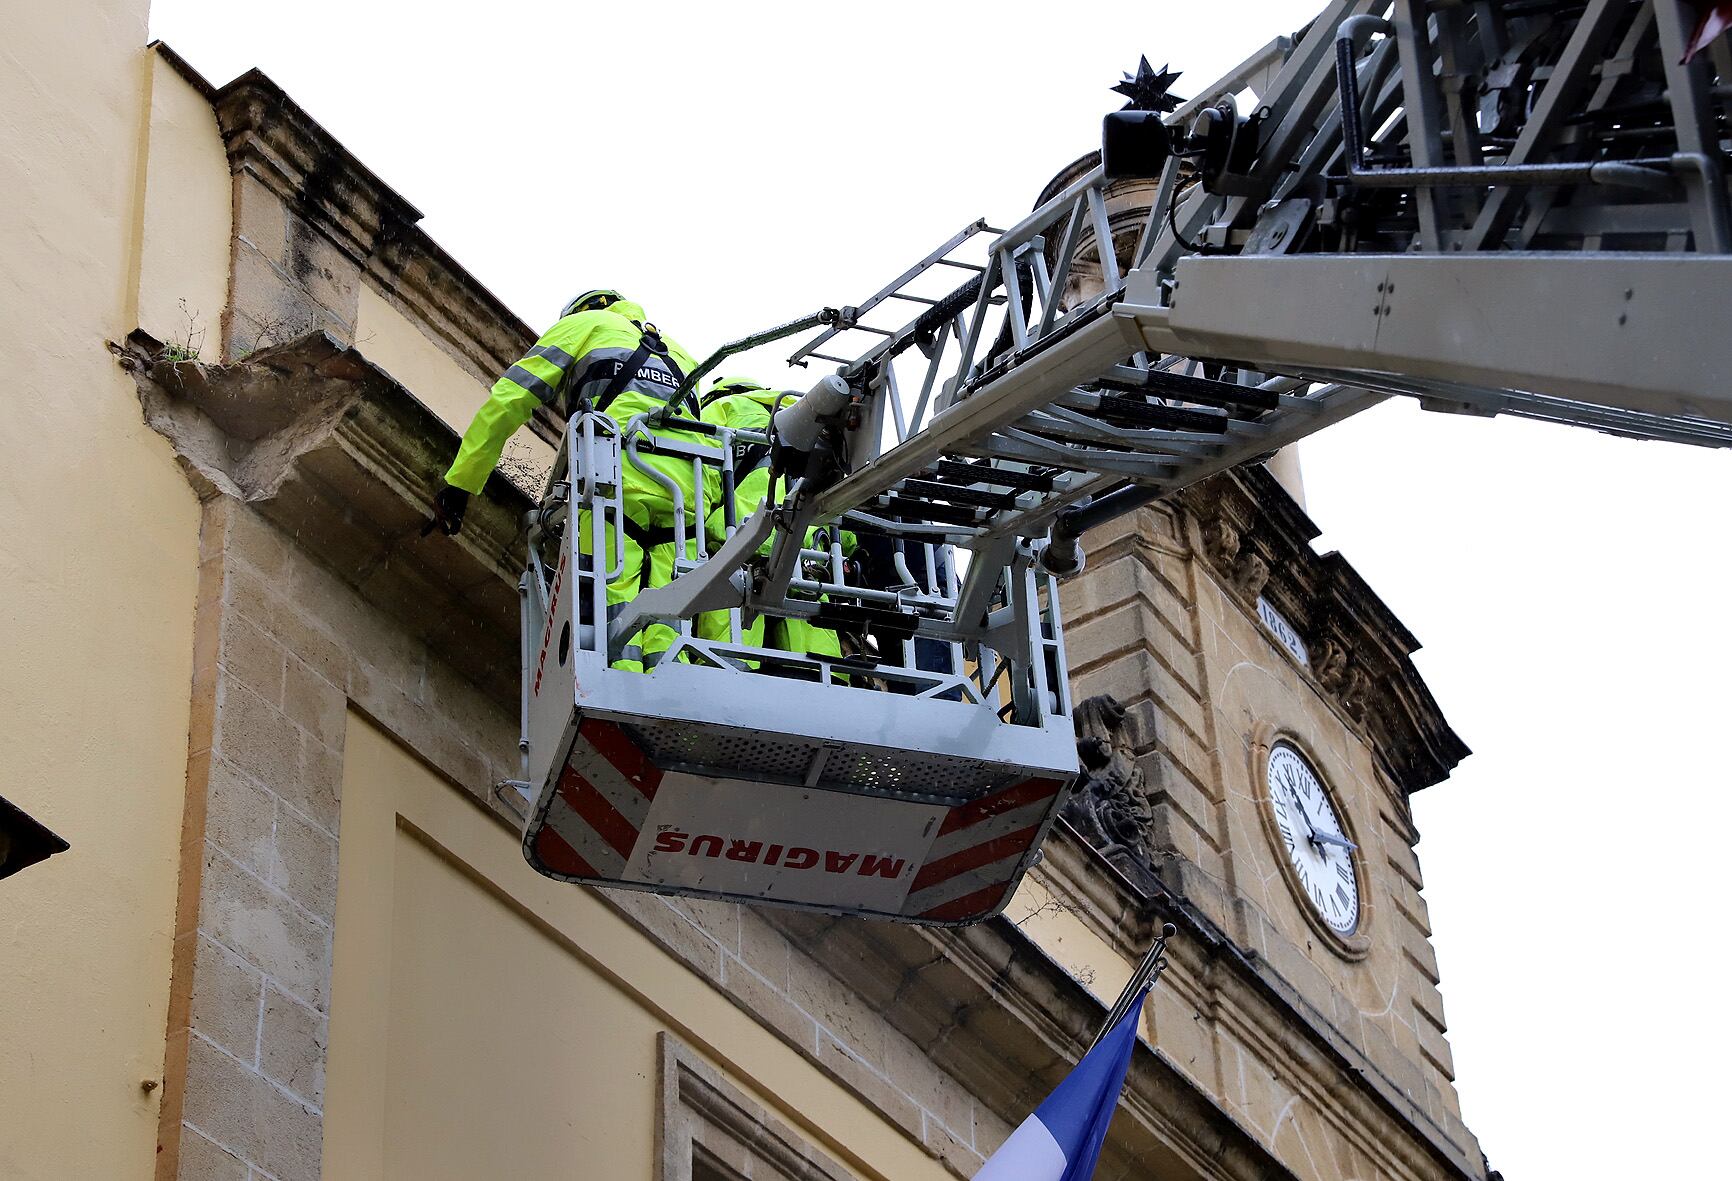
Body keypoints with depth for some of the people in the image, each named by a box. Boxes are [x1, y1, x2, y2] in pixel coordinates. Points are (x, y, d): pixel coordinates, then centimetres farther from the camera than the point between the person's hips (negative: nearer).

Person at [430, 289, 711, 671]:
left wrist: (458, 484, 20)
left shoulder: (582, 324, 27)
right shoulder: (677, 353, 41)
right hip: (691, 483, 5)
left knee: (612, 598, -11)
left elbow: (507, 401, 18)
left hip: (624, 470, -5)